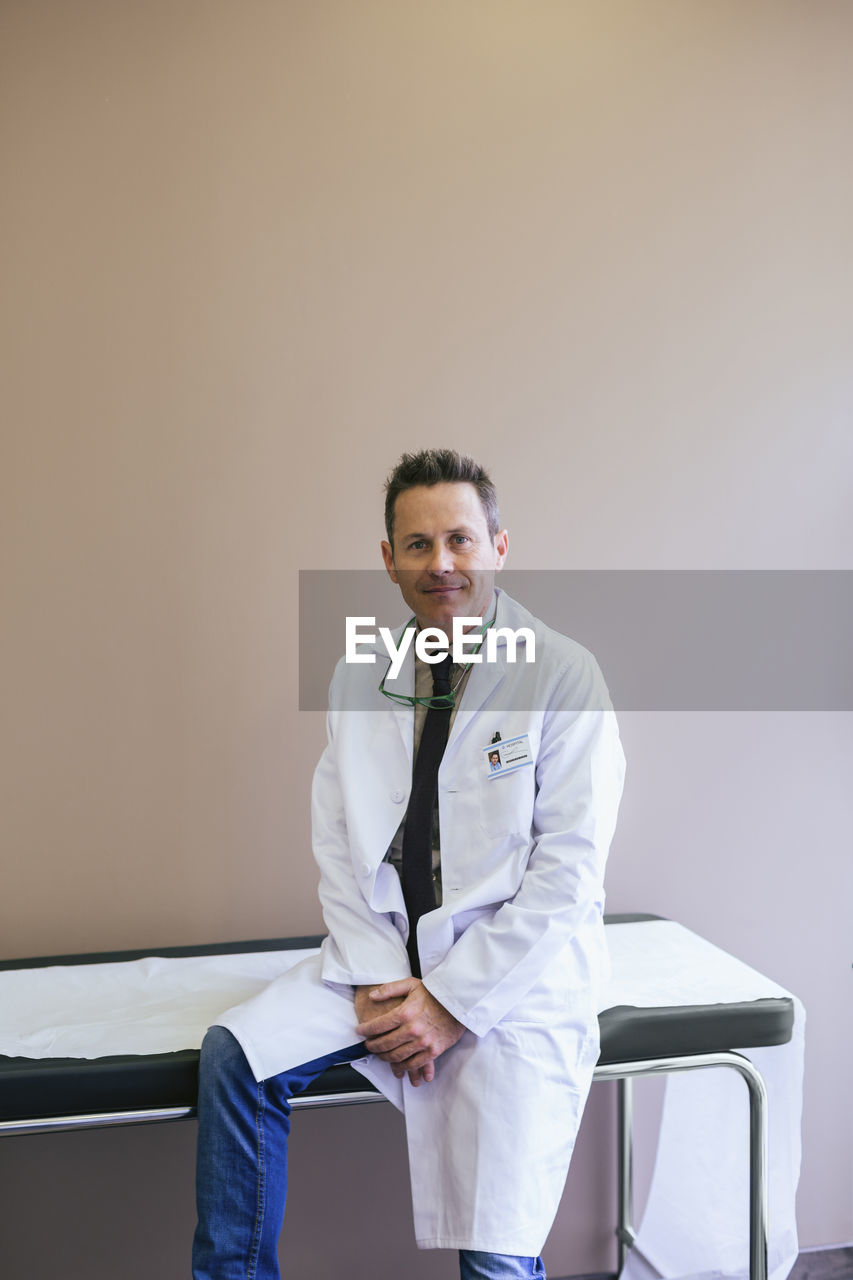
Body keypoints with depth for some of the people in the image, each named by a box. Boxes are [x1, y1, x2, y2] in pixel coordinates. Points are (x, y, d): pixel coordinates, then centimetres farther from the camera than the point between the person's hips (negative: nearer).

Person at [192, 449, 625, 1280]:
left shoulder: (564, 676, -9)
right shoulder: (357, 678, 6)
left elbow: (567, 869, -12)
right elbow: (337, 844, 4)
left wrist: (451, 1001, -15)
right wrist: (376, 980, -9)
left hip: (517, 968, -4)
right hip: (387, 950, 5)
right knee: (233, 1052, -12)